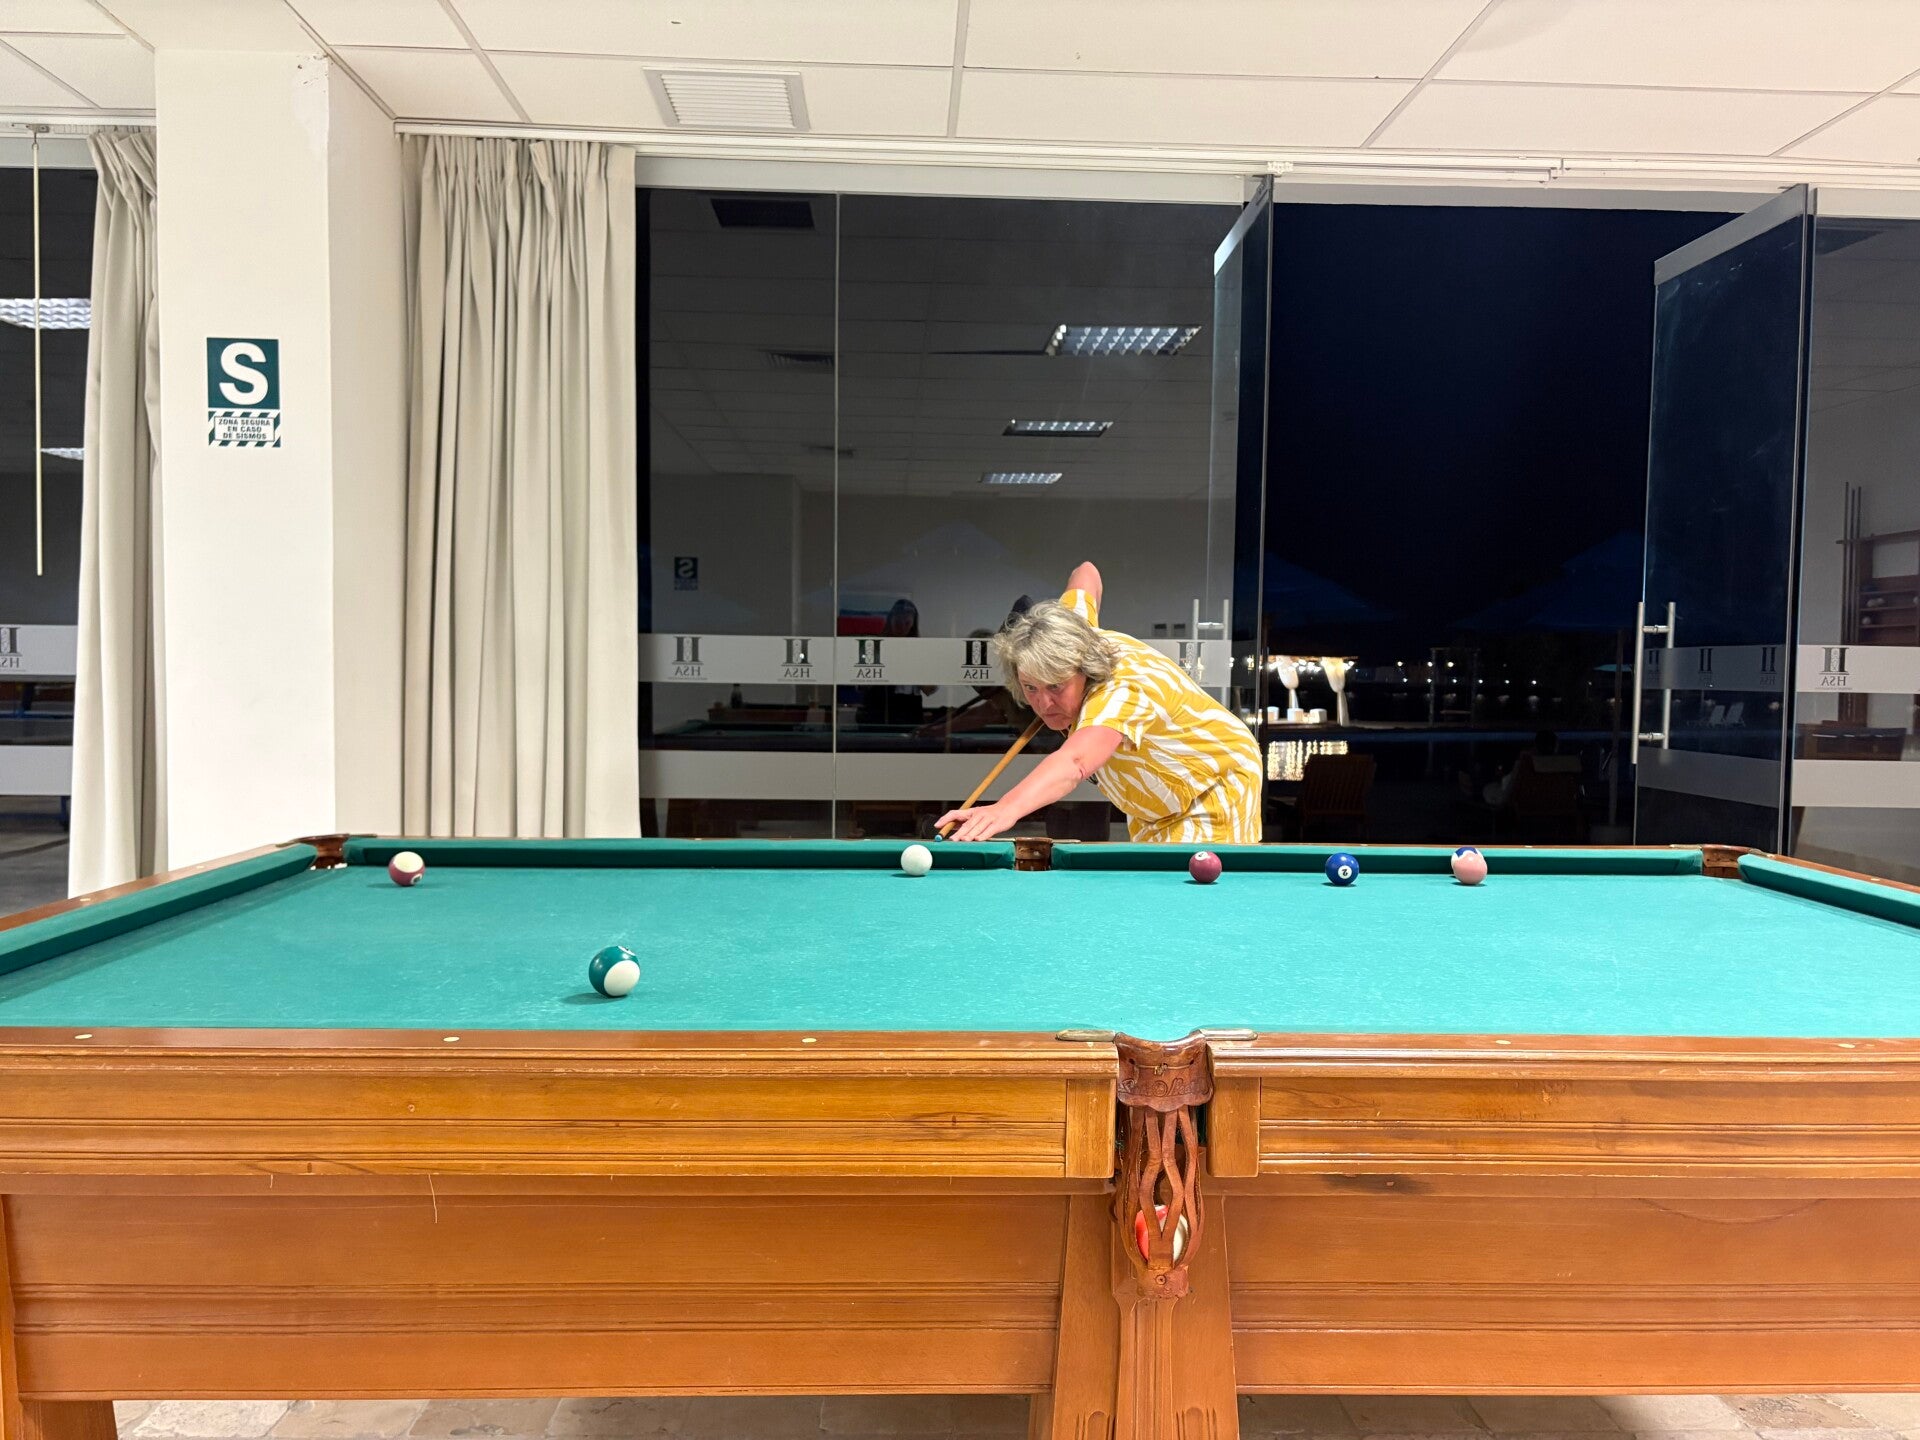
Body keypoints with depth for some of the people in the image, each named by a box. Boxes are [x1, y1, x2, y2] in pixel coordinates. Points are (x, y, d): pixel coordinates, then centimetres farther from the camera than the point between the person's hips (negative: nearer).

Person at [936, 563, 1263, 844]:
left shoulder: (1121, 691, -41)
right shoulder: (1068, 635, -16)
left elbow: (1075, 762, -63)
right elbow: (1086, 574, 8)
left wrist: (1007, 807, -80)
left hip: (1217, 790, -8)